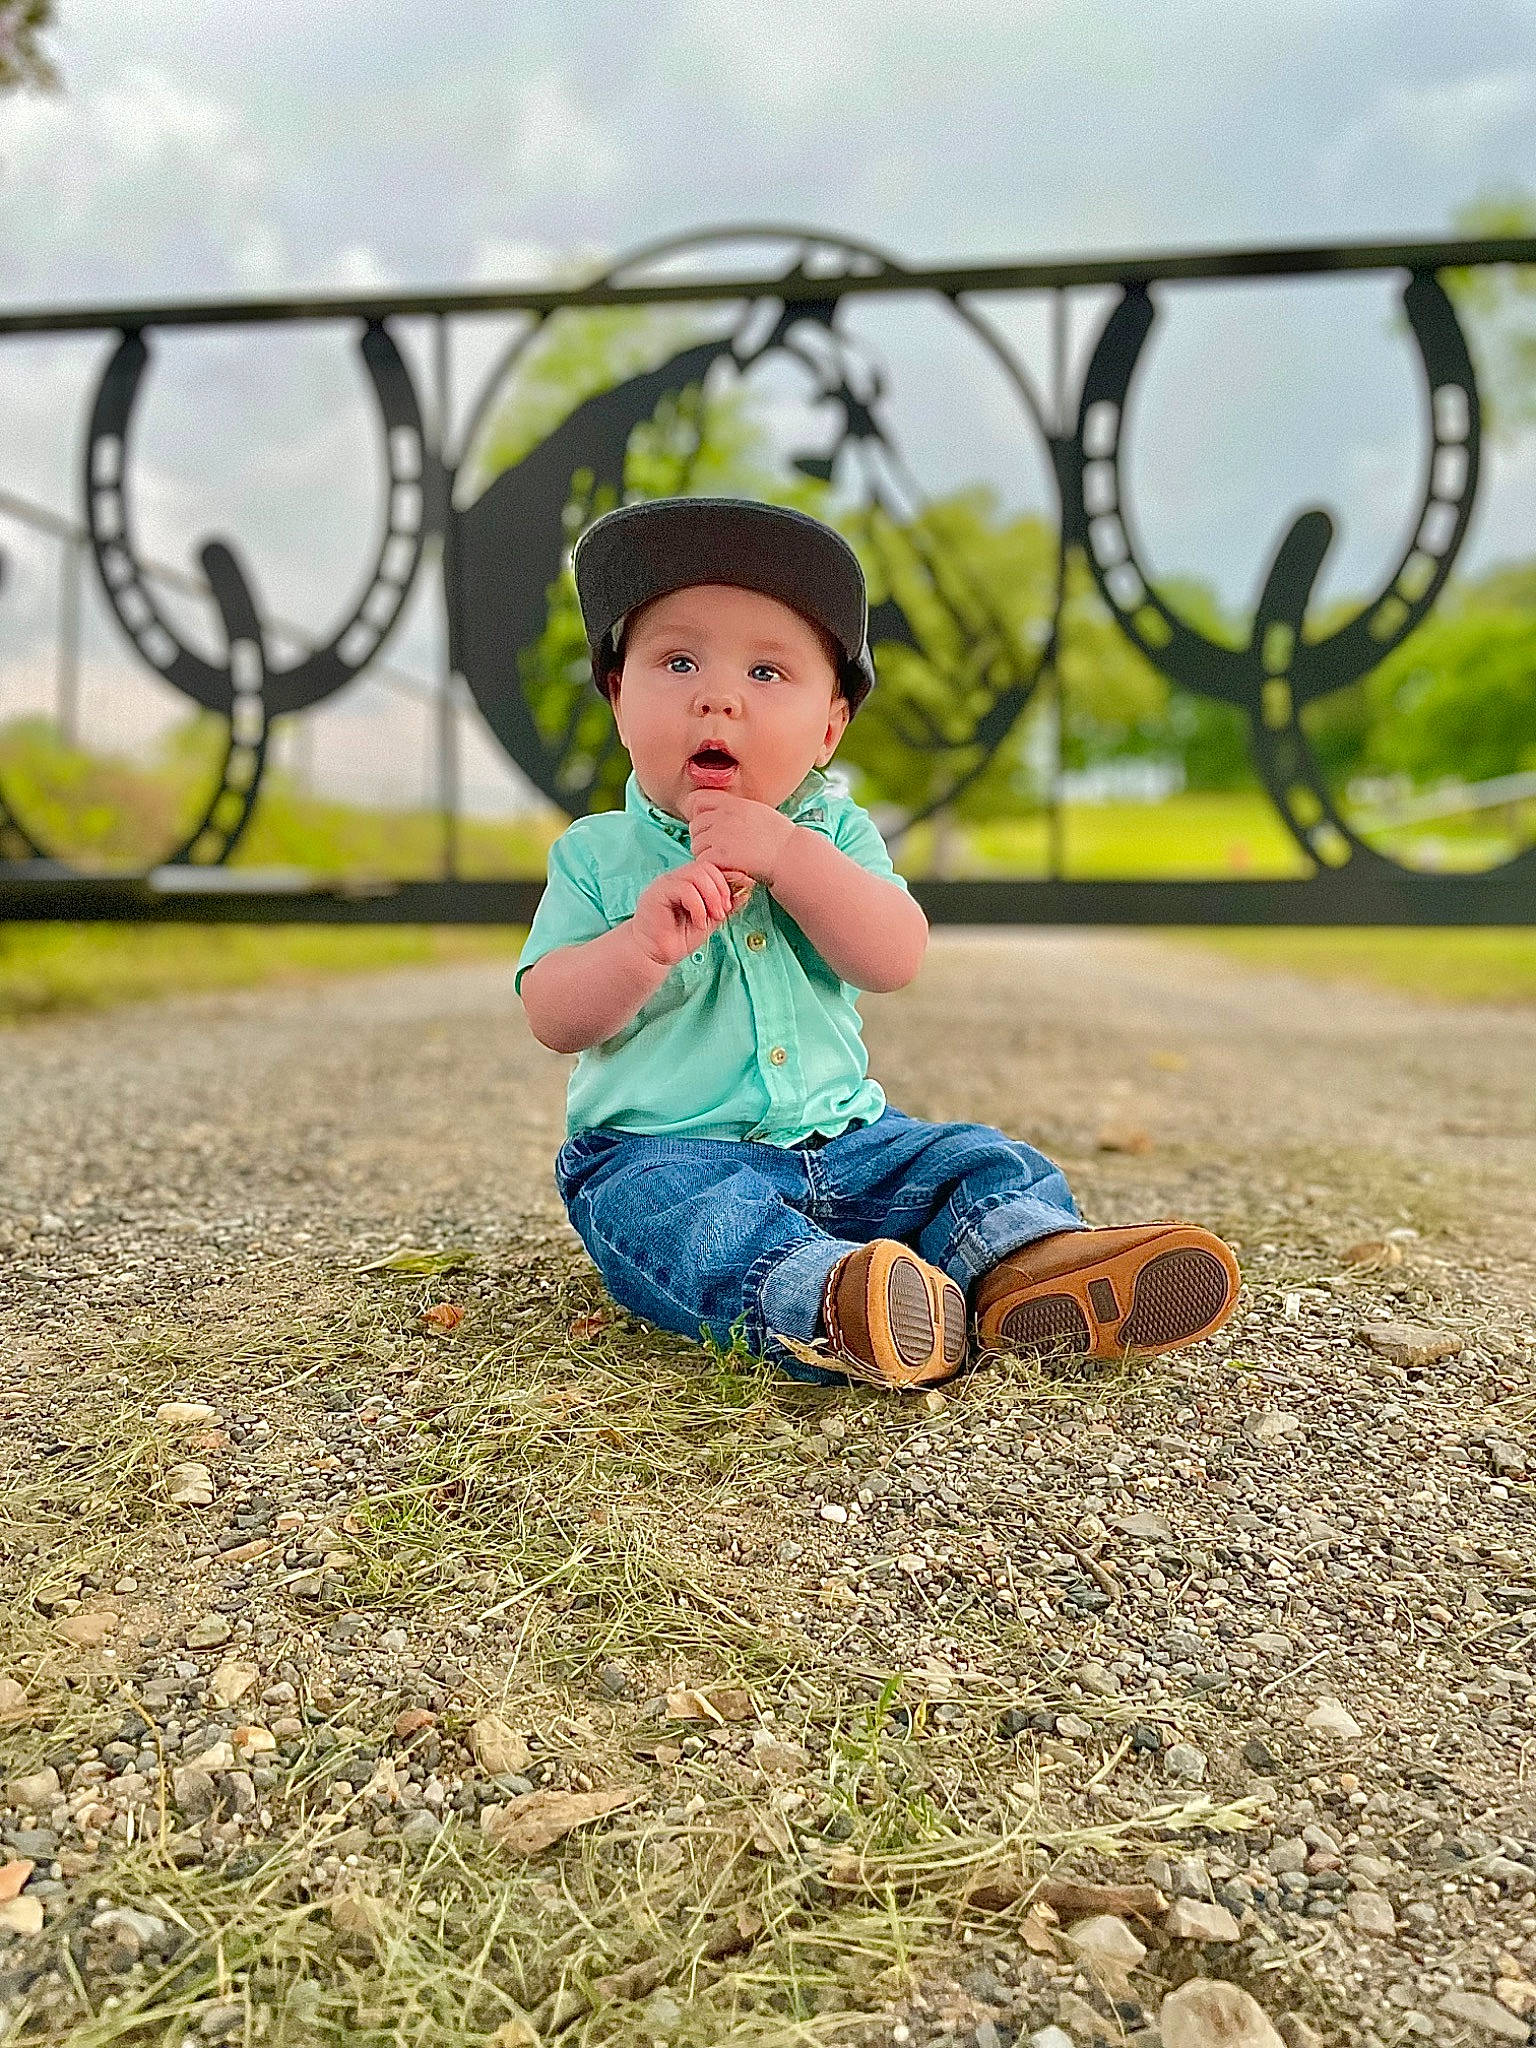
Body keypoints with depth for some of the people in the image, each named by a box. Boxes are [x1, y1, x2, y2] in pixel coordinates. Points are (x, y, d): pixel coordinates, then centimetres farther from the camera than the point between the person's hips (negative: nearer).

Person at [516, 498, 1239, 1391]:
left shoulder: (833, 834, 6)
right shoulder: (597, 853, 2)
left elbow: (896, 960, -12)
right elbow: (553, 1019, -8)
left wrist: (783, 852, -21)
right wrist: (643, 943, -27)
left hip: (843, 1138, 4)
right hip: (664, 1149, -3)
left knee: (982, 1162, -12)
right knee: (700, 1217, -34)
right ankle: (825, 1306, -58)